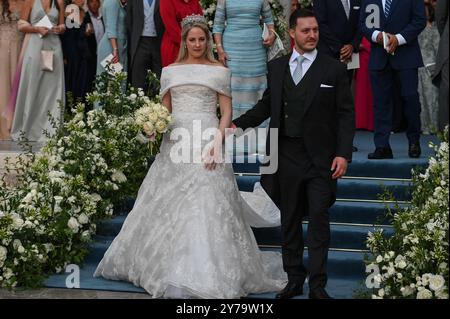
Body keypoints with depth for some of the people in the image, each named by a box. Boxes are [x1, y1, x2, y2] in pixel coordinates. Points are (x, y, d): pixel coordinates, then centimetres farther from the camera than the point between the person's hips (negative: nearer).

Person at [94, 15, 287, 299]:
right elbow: (164, 110, 15)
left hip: (206, 140, -3)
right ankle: (169, 267, 20)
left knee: (207, 206, -7)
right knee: (167, 206, 6)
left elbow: (227, 111, 0)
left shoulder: (219, 71, 4)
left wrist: (218, 141, -13)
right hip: (176, 141, 3)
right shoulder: (170, 71, 13)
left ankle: (208, 272, 1)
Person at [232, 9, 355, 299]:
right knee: (289, 220, 11)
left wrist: (343, 154, -11)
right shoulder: (276, 67, 8)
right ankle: (294, 280, 22)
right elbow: (267, 105, 14)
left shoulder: (334, 69, -2)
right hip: (286, 155, 3)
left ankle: (317, 285, 5)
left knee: (319, 219, -2)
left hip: (320, 157, -3)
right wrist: (238, 123, 0)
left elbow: (346, 114, -3)